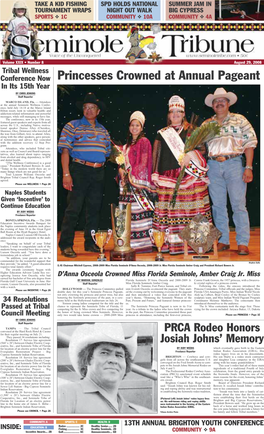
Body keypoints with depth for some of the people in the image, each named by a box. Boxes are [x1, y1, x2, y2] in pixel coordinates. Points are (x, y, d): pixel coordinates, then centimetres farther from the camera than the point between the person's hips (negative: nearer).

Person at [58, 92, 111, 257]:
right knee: (74, 208, -7)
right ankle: (66, 245, -1)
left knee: (94, 208, 10)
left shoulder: (103, 131, 16)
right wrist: (66, 174, -14)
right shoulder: (73, 126, 1)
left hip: (98, 173, 5)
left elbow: (107, 153, 21)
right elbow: (65, 150, -6)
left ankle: (90, 243, 20)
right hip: (80, 170, -5)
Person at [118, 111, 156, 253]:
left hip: (139, 181, -7)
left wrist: (131, 174, -13)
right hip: (127, 183, 7)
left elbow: (143, 163, -8)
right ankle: (130, 243, 5)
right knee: (128, 214, 2)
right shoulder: (127, 145, 22)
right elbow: (122, 162, 19)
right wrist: (122, 172, -1)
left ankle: (144, 243, -9)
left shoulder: (144, 142, 0)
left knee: (139, 212, -11)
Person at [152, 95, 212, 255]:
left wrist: (190, 154, -16)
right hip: (168, 176, 3)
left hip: (190, 175, -2)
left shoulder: (191, 130, 10)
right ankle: (171, 242, -1)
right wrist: (155, 174, 10)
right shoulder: (163, 133, 18)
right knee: (170, 209, -4)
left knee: (190, 207, -7)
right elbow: (157, 155, 17)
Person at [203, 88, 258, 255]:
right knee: (218, 205, 5)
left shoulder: (239, 120, 6)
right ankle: (223, 241, 13)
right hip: (213, 166, 3)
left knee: (238, 204, -6)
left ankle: (243, 243, -2)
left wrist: (249, 167, -9)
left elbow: (250, 143, 0)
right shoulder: (206, 124, 15)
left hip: (234, 164, -3)